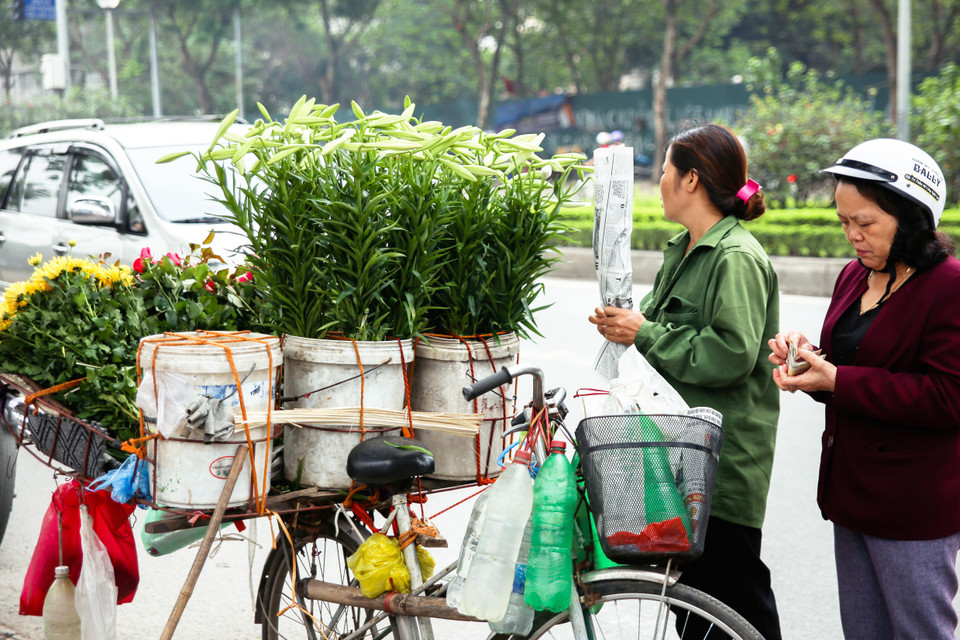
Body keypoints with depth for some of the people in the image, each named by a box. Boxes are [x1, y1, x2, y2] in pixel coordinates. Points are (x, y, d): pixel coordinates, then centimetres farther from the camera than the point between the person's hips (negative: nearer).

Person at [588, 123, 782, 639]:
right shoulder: (682, 252, 16)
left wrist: (644, 334, -18)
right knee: (688, 581, 16)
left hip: (726, 458, -10)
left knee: (733, 587, -4)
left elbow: (731, 356, -24)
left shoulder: (737, 258, -16)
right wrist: (623, 323, 2)